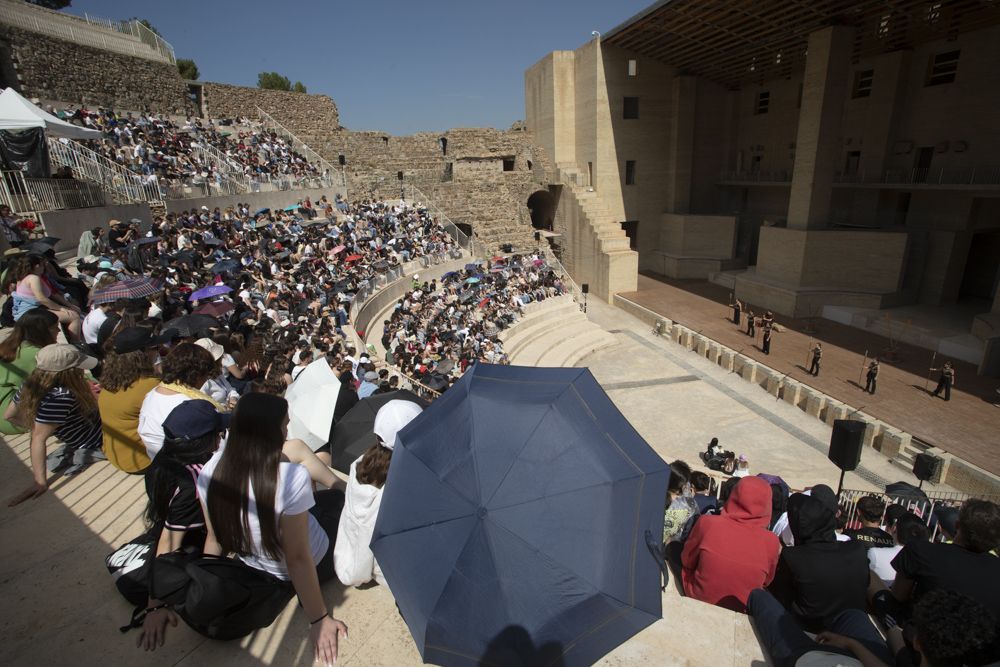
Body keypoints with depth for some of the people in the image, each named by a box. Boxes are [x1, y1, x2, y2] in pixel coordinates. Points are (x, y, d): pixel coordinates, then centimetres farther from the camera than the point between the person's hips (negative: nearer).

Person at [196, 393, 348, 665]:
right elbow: (298, 558, -28)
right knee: (338, 497, 23)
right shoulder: (292, 477, -36)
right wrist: (318, 619, -16)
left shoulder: (211, 469, -20)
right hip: (312, 567, -5)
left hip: (252, 567, 5)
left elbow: (214, 538, -6)